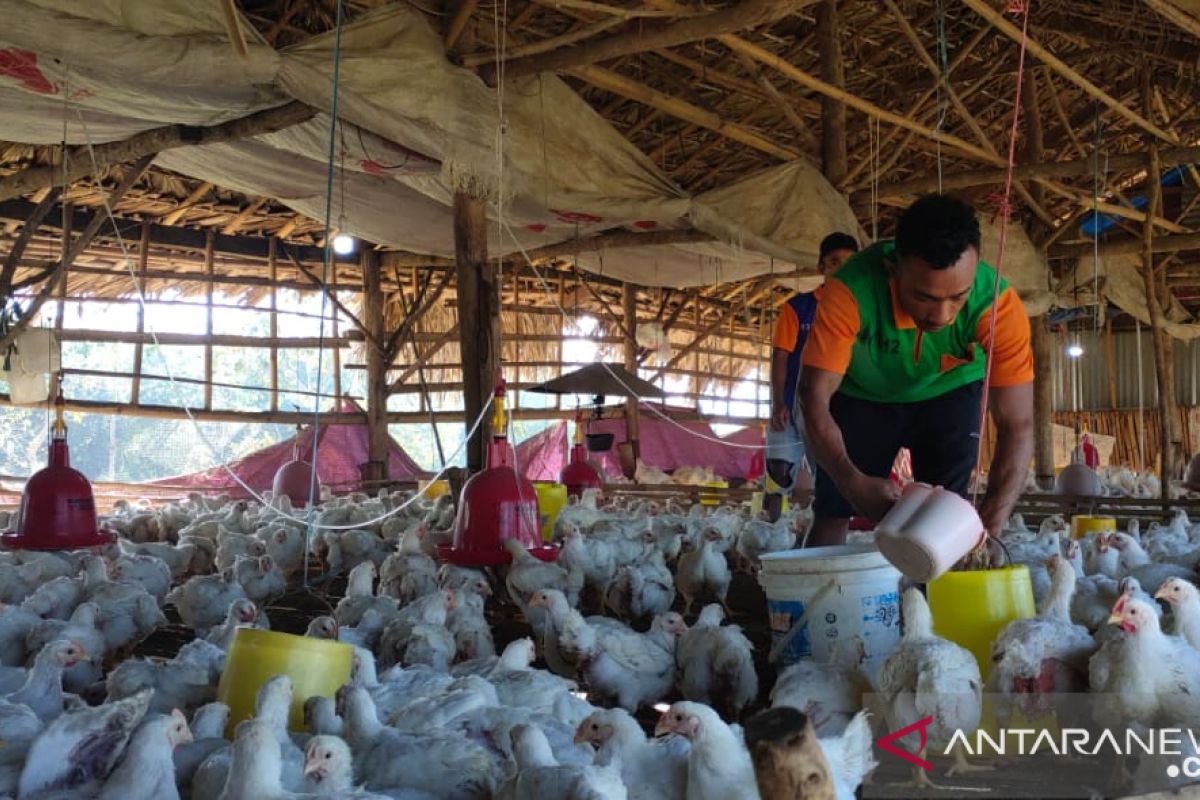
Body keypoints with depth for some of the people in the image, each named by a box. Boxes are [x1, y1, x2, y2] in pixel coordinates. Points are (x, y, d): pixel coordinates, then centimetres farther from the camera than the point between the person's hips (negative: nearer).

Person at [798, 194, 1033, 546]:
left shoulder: (997, 304, -35)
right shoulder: (851, 291, -39)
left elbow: (1018, 427, -34)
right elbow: (815, 400, -36)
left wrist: (987, 527, -47)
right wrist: (853, 482, -53)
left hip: (948, 392, 1)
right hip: (862, 394, 0)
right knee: (833, 511, 0)